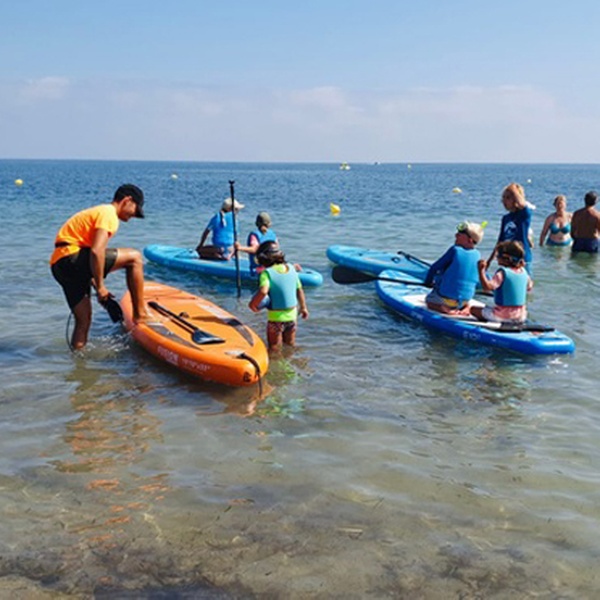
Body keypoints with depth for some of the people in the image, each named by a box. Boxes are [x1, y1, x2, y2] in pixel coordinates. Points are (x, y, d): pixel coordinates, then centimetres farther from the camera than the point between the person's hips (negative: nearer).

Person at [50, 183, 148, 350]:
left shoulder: (98, 211, 25)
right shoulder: (108, 213, -7)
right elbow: (96, 251, -21)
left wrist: (97, 287, 19)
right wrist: (100, 287, -13)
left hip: (58, 265, 10)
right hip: (71, 257, -10)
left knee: (83, 320, 16)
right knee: (134, 257, -7)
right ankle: (140, 313, -4)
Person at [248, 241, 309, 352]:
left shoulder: (267, 273, -17)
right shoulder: (291, 269, 1)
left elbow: (263, 291, -34)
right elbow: (299, 290, 8)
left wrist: (253, 304, -18)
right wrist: (303, 307, 20)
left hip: (276, 317, -6)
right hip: (292, 316, 6)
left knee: (275, 349, 7)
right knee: (290, 345, 21)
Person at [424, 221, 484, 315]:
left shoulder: (455, 250, -17)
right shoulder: (477, 255, -2)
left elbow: (434, 268, -10)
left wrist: (428, 282, 8)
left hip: (446, 297, -6)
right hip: (465, 299, 6)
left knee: (429, 299, 24)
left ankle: (442, 308, -1)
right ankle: (466, 307, 13)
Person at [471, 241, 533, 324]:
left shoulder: (502, 273, -17)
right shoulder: (523, 272, 5)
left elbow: (488, 287, -28)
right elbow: (529, 288, 21)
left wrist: (481, 270, -24)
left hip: (503, 315, -7)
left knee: (473, 309, 5)